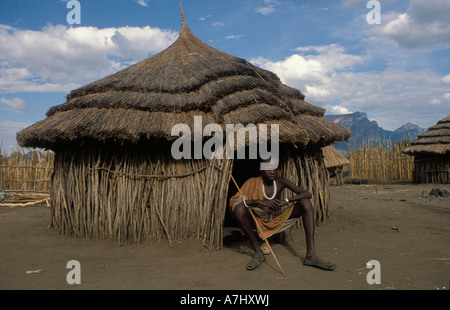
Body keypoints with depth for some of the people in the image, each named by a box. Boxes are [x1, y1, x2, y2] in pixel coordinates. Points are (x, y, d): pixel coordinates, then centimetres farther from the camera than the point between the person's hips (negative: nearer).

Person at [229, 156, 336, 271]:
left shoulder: (281, 182, -7)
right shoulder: (252, 183, -13)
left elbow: (307, 194, -13)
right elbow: (234, 200, -26)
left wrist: (286, 201, -29)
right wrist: (260, 202, -39)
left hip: (278, 218, 3)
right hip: (258, 220, -2)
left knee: (306, 203, -16)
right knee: (239, 209, -33)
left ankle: (311, 255, -23)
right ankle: (258, 252, -21)